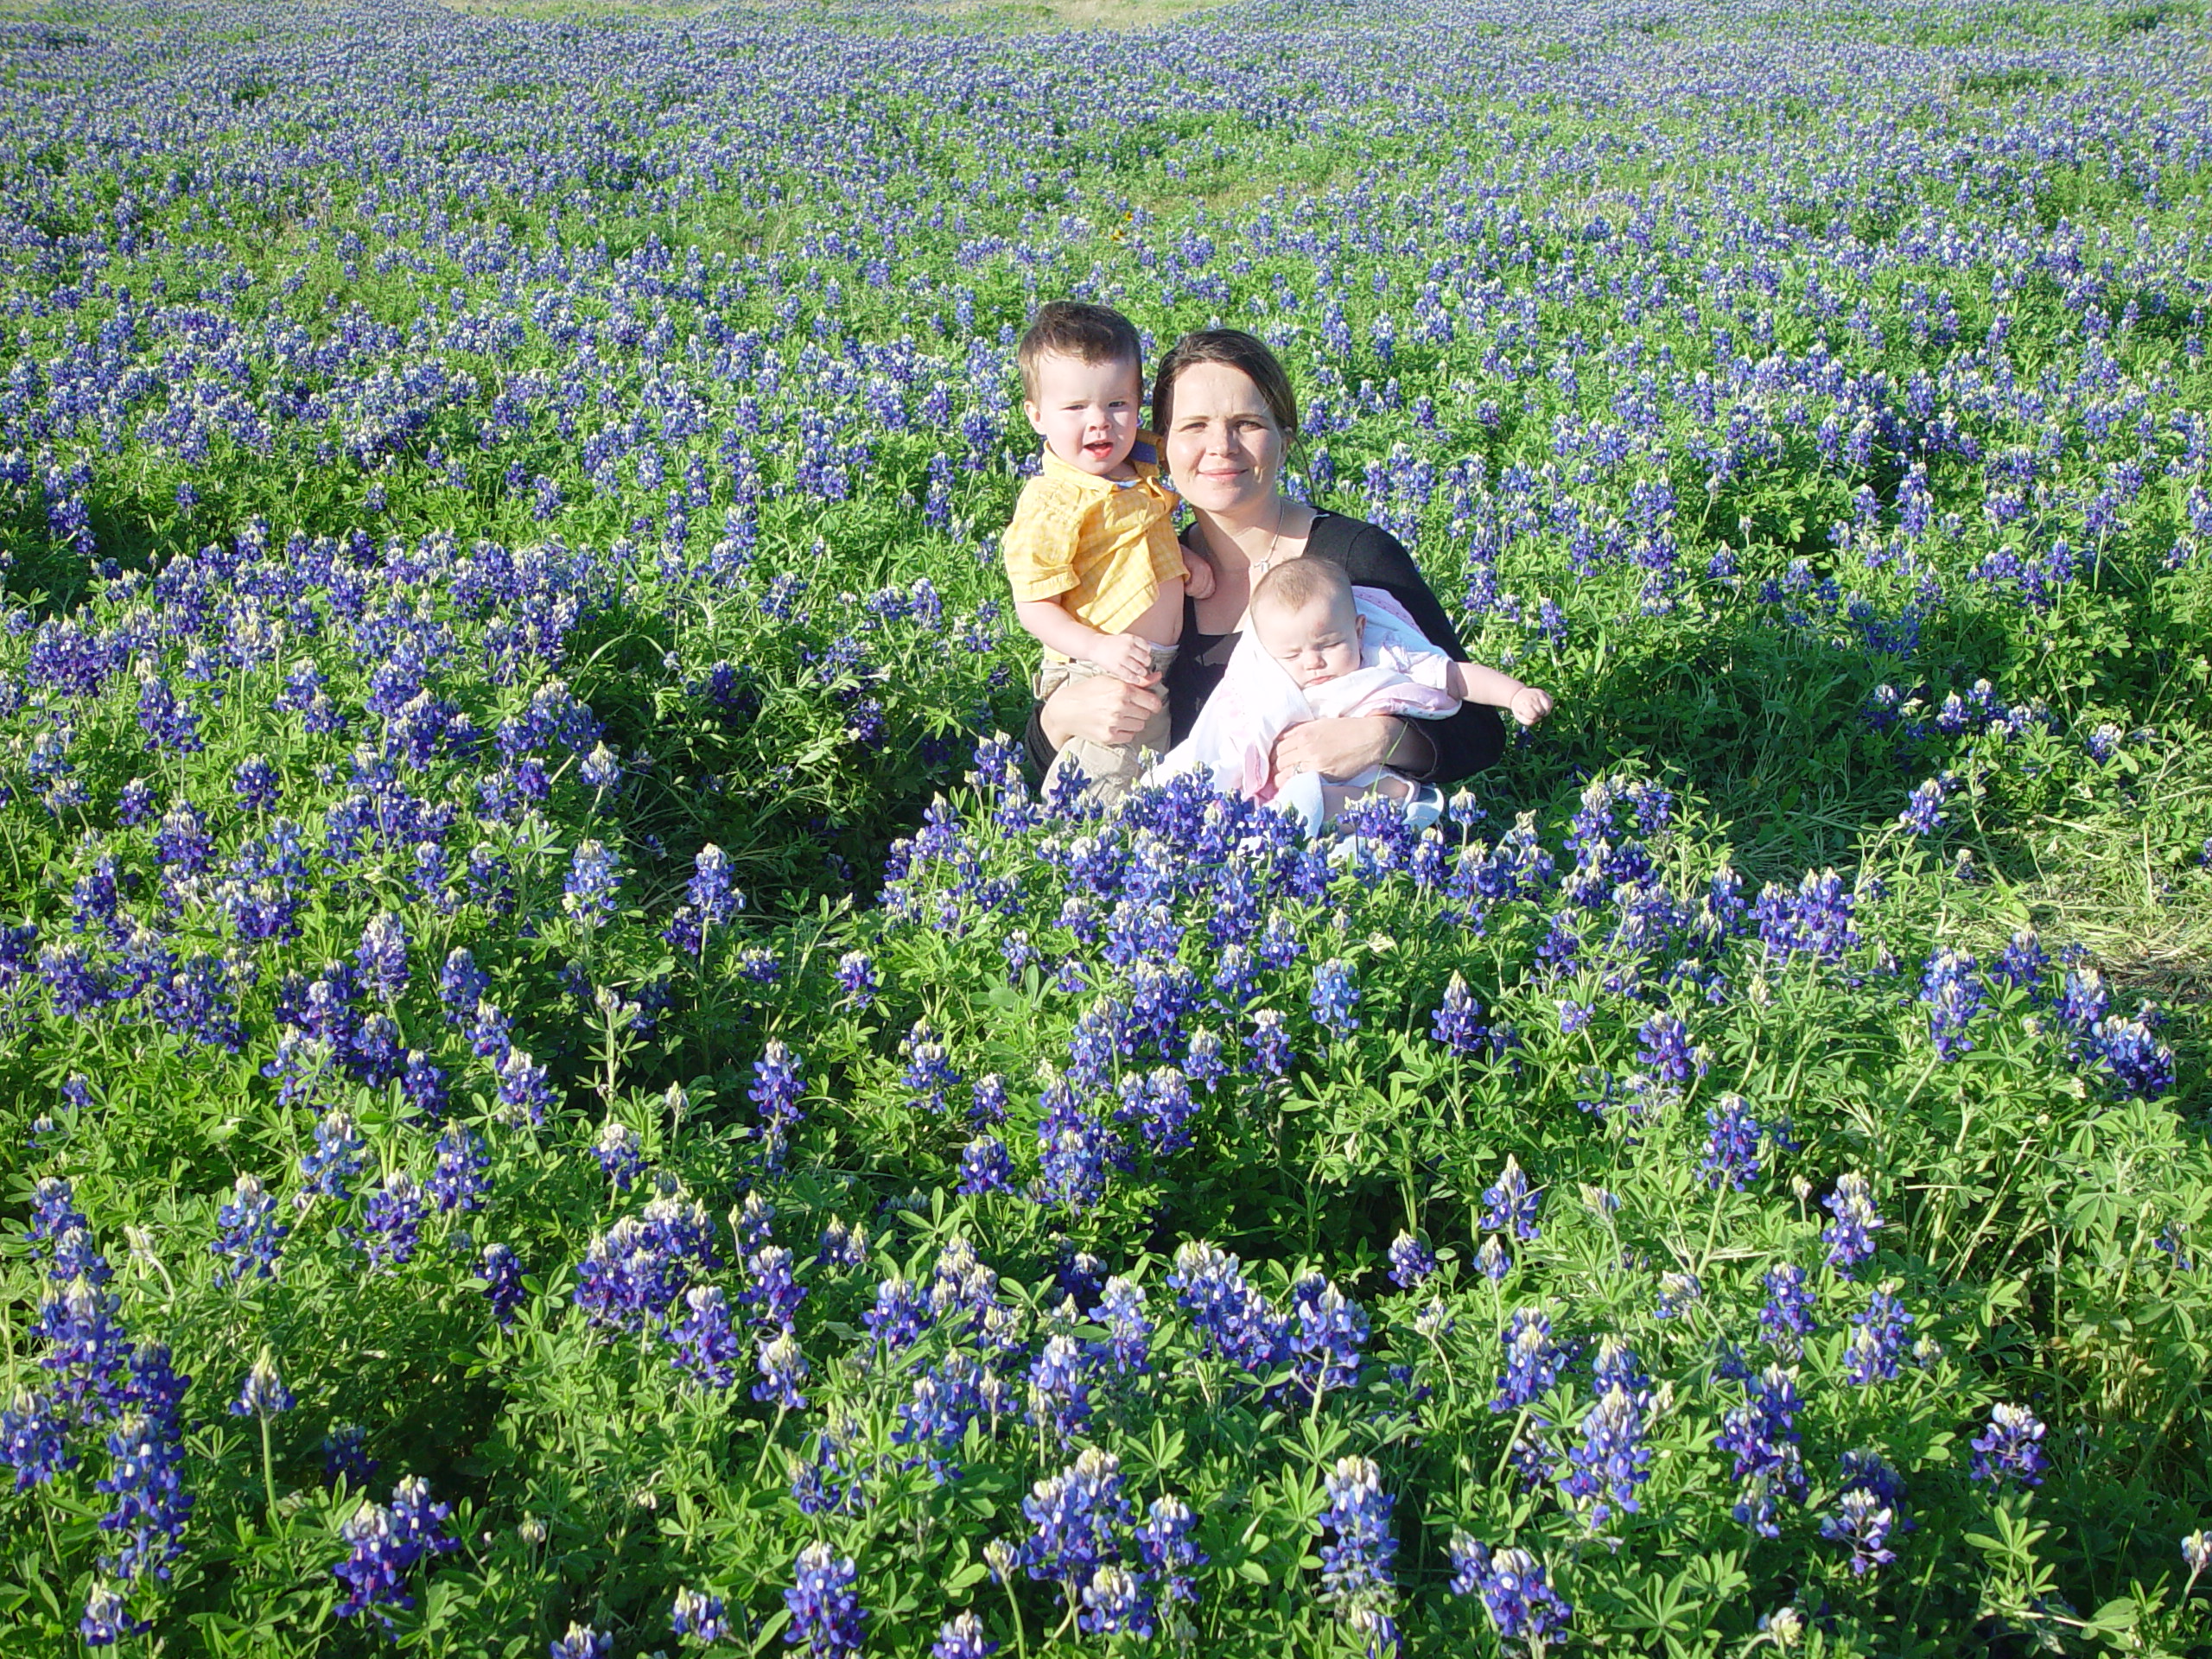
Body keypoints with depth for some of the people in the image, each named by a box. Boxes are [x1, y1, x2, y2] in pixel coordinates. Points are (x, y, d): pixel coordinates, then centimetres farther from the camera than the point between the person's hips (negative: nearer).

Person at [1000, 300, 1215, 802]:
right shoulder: (1050, 503, -20)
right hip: (1097, 680, -8)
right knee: (1101, 783, -7)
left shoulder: (1141, 468, 5)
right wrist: (1099, 647, -33)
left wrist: (1185, 559, 6)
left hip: (1157, 671, 8)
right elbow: (1034, 606, -20)